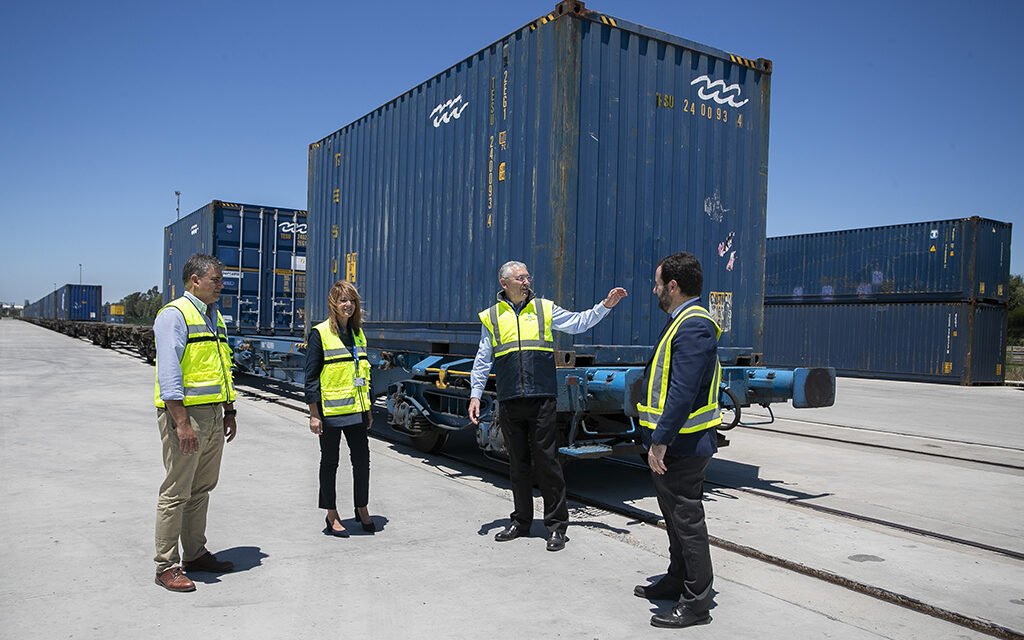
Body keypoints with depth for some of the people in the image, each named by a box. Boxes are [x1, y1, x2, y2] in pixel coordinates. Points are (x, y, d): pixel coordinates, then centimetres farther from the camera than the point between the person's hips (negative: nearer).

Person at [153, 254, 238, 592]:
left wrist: (229, 412, 18)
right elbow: (169, 373, -17)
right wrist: (181, 422, -22)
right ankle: (166, 566, 8)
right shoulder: (174, 315, -10)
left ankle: (195, 554, 27)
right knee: (177, 492, -1)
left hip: (214, 414, 8)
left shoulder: (215, 316, 16)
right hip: (185, 413, -8)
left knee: (201, 489, 16)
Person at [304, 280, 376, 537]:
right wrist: (314, 414, -12)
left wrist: (368, 409, 16)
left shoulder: (358, 333, 11)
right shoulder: (320, 333, -8)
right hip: (331, 411, -5)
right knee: (329, 462, 7)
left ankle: (362, 509, 26)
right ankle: (332, 516, 20)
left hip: (356, 409, 5)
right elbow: (311, 376, -9)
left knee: (362, 460, 8)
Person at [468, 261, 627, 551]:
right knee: (518, 463, 11)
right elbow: (483, 361, 12)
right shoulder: (492, 317, 10)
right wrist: (475, 395, 6)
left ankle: (557, 525, 9)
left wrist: (606, 305, -2)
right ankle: (521, 521, 25)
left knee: (546, 461, -1)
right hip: (509, 403, 2)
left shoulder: (545, 309, 9)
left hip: (541, 399, -1)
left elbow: (578, 322, 9)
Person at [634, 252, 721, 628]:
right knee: (675, 516, 21)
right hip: (673, 443, 11)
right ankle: (678, 581, 35)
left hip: (680, 445, -11)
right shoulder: (682, 322, 14)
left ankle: (697, 603, 10)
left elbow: (683, 393, -26)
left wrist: (660, 441, -24)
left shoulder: (694, 326, -20)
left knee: (687, 520, -1)